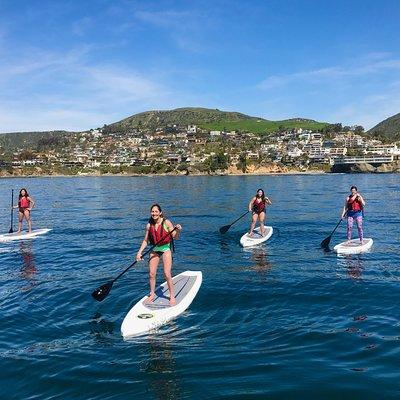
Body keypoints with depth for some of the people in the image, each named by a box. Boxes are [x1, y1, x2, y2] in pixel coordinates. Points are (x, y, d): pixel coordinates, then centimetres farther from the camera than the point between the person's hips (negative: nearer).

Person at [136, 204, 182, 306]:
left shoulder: (166, 223, -12)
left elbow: (175, 237, -10)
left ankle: (172, 296, 4)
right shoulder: (149, 225, -2)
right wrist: (139, 252, -1)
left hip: (165, 249, -4)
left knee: (167, 274, -10)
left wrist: (178, 230, -30)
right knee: (151, 274, 2)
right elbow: (145, 240, 7)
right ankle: (152, 294, 21)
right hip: (154, 250, 4)